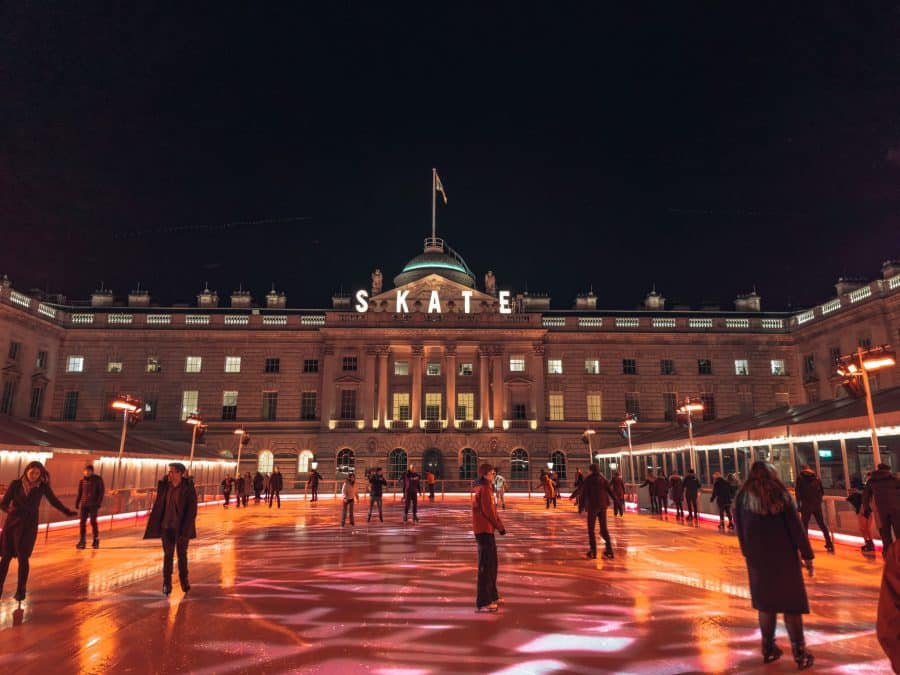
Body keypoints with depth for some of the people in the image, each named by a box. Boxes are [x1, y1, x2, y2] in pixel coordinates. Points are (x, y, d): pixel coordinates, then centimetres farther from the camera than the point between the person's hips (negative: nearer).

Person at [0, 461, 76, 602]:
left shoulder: (43, 486, -5)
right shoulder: (16, 484, -6)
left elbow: (54, 501, 8)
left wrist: (68, 512, 10)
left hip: (29, 525, -1)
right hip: (12, 523, 1)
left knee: (22, 557, -2)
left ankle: (21, 590, 10)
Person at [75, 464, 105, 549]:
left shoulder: (98, 479, -4)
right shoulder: (82, 480, 5)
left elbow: (101, 492, -4)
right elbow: (79, 492, 12)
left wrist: (99, 503, -10)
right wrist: (77, 503, 8)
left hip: (93, 504, -3)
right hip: (84, 504, 3)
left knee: (93, 522, 0)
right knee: (82, 522, 0)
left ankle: (96, 540, 12)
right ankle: (82, 541, 9)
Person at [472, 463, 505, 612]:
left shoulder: (486, 488, 15)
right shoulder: (484, 489, -16)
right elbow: (488, 511, -21)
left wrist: (499, 525, 8)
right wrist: (500, 526, -10)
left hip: (487, 529, 10)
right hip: (484, 530, -10)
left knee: (491, 564, 19)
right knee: (486, 566, -5)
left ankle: (492, 596, 31)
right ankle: (483, 602, 0)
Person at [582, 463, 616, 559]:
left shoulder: (588, 479, -5)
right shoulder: (603, 478, 7)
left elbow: (584, 493, -9)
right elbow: (610, 490, 4)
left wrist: (582, 503, -8)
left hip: (592, 505, -4)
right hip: (603, 505, 4)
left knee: (591, 529, 5)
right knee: (604, 528, 13)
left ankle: (593, 551, 0)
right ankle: (609, 550, 10)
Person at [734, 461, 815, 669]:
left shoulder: (743, 496, 1)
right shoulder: (780, 494, -6)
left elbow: (739, 529, 4)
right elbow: (795, 527, -8)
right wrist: (807, 555, -3)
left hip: (757, 557, 2)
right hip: (783, 555, -2)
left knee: (765, 603, 13)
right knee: (791, 602, 7)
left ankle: (768, 649, 19)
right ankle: (800, 653, 9)